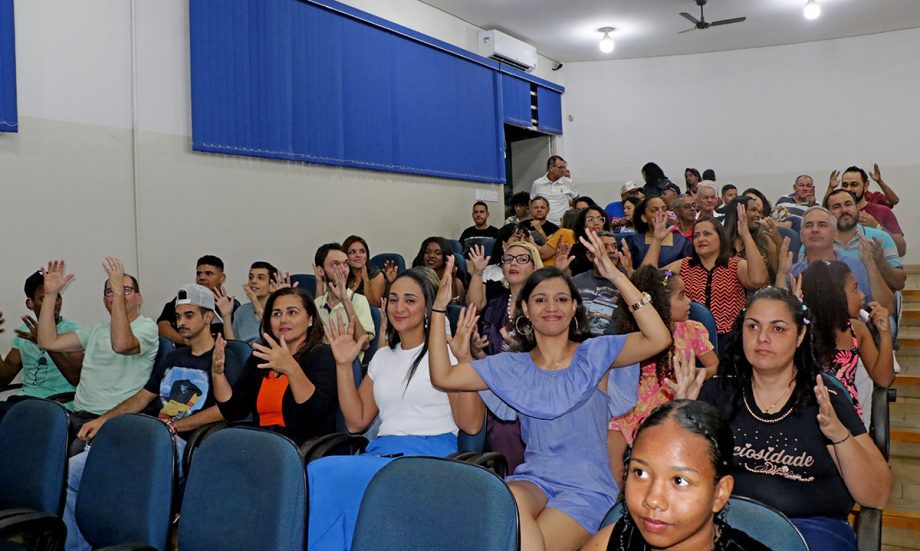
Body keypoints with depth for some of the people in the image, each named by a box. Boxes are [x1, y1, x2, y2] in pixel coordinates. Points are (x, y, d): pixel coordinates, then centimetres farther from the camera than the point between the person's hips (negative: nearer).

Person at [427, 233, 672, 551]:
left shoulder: (594, 354, 0)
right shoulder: (512, 366, 9)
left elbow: (658, 339, -16)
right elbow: (442, 376, 3)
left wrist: (617, 277, -22)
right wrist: (439, 309, -3)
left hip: (587, 487, -2)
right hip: (533, 480, 2)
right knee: (508, 501, -33)